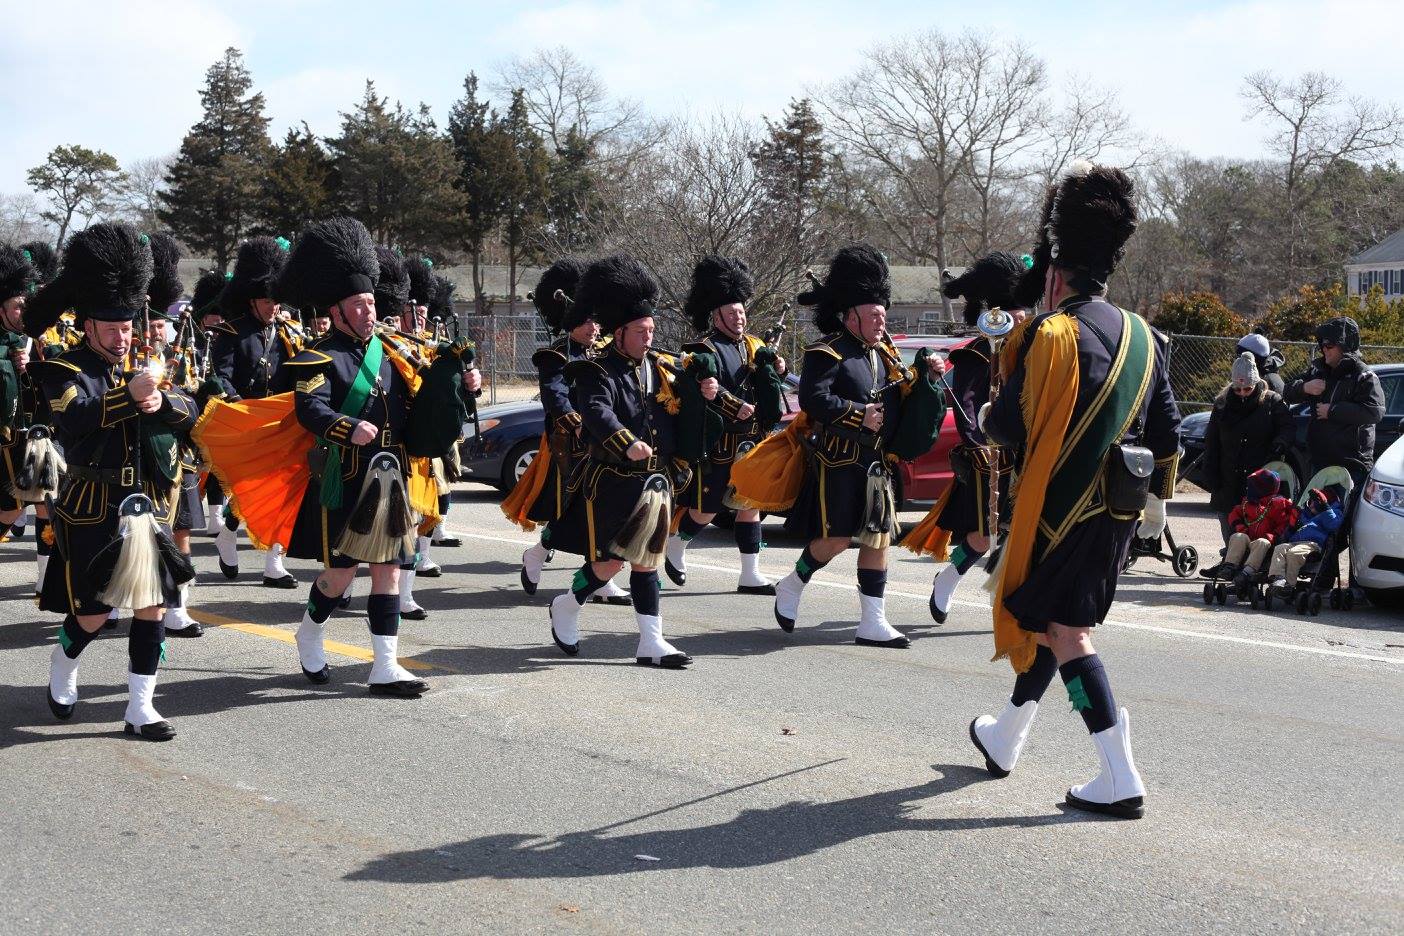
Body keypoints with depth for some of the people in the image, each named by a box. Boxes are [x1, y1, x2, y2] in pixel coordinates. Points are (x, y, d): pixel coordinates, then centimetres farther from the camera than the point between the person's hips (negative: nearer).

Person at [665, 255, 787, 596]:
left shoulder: (753, 346, 15)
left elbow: (767, 395, 19)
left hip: (751, 445, 7)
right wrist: (737, 408, -26)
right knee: (704, 511, 2)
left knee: (750, 505, 6)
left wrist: (775, 371, -2)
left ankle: (750, 575, 9)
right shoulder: (704, 351, -9)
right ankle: (674, 550, 28)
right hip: (717, 448, -7)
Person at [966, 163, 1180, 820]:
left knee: (1061, 630, -4)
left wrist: (986, 415, 9)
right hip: (1119, 512, 8)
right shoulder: (1142, 337, 9)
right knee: (1055, 619, 20)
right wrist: (1150, 489, 24)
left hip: (1062, 507, -8)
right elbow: (1167, 433, 11)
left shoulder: (1050, 335, -13)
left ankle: (1121, 780, -10)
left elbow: (1009, 425, -12)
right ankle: (1004, 740, 37)